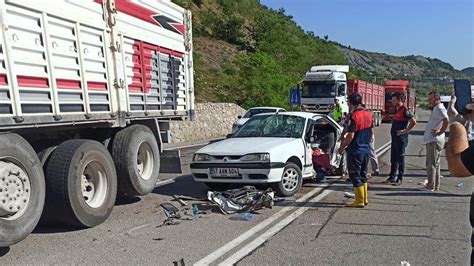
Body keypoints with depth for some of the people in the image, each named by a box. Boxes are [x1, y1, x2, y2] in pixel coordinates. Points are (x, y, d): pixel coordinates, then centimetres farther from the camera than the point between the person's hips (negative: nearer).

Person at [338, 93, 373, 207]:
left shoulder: (354, 116, -19)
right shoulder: (368, 114, 6)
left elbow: (350, 135, -21)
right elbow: (370, 132, 15)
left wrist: (342, 147, -11)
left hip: (355, 150, -8)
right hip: (366, 149, 8)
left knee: (355, 176, 2)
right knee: (363, 174, 18)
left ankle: (359, 201, 7)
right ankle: (365, 198, 26)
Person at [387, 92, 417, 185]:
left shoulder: (404, 111, -15)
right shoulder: (396, 110, 13)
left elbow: (413, 122, -24)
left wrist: (405, 131, -20)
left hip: (401, 138, -9)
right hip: (394, 137, 9)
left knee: (400, 158, -1)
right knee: (393, 158, 15)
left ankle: (399, 179, 7)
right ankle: (392, 176, 25)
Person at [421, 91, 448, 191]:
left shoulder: (439, 108, -13)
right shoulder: (435, 109, 18)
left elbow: (446, 121, -29)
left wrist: (440, 132, -22)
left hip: (434, 141, -11)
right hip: (432, 140, 11)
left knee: (431, 164, -7)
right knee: (435, 164, 14)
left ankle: (431, 186, -3)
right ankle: (435, 186, 22)